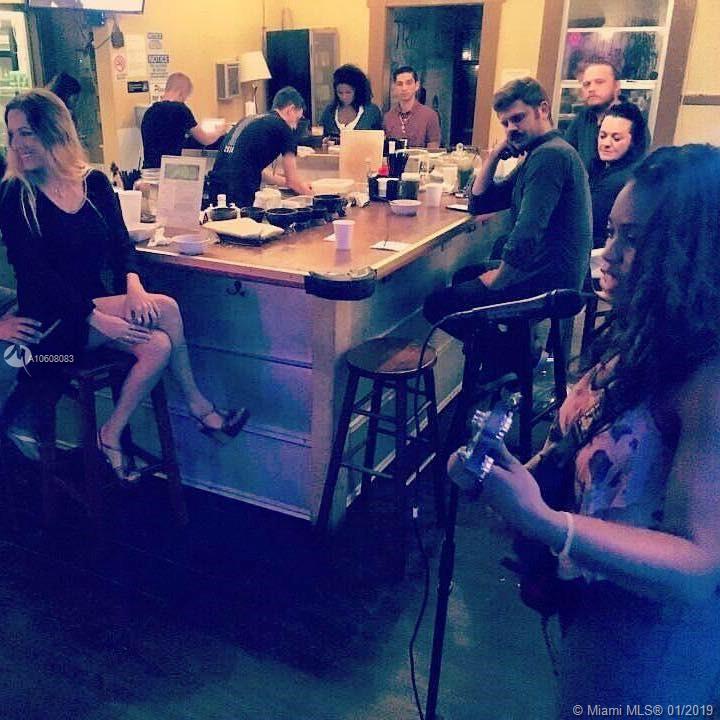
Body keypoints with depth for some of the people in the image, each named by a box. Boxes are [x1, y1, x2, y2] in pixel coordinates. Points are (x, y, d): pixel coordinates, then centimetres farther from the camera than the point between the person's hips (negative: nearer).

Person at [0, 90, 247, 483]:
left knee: (158, 345, -24)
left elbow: (121, 243, 4)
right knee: (165, 308, -23)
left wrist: (133, 284, -19)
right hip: (54, 321, -5)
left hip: (96, 302, 5)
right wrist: (96, 317, -26)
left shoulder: (94, 182, 5)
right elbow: (36, 274, -15)